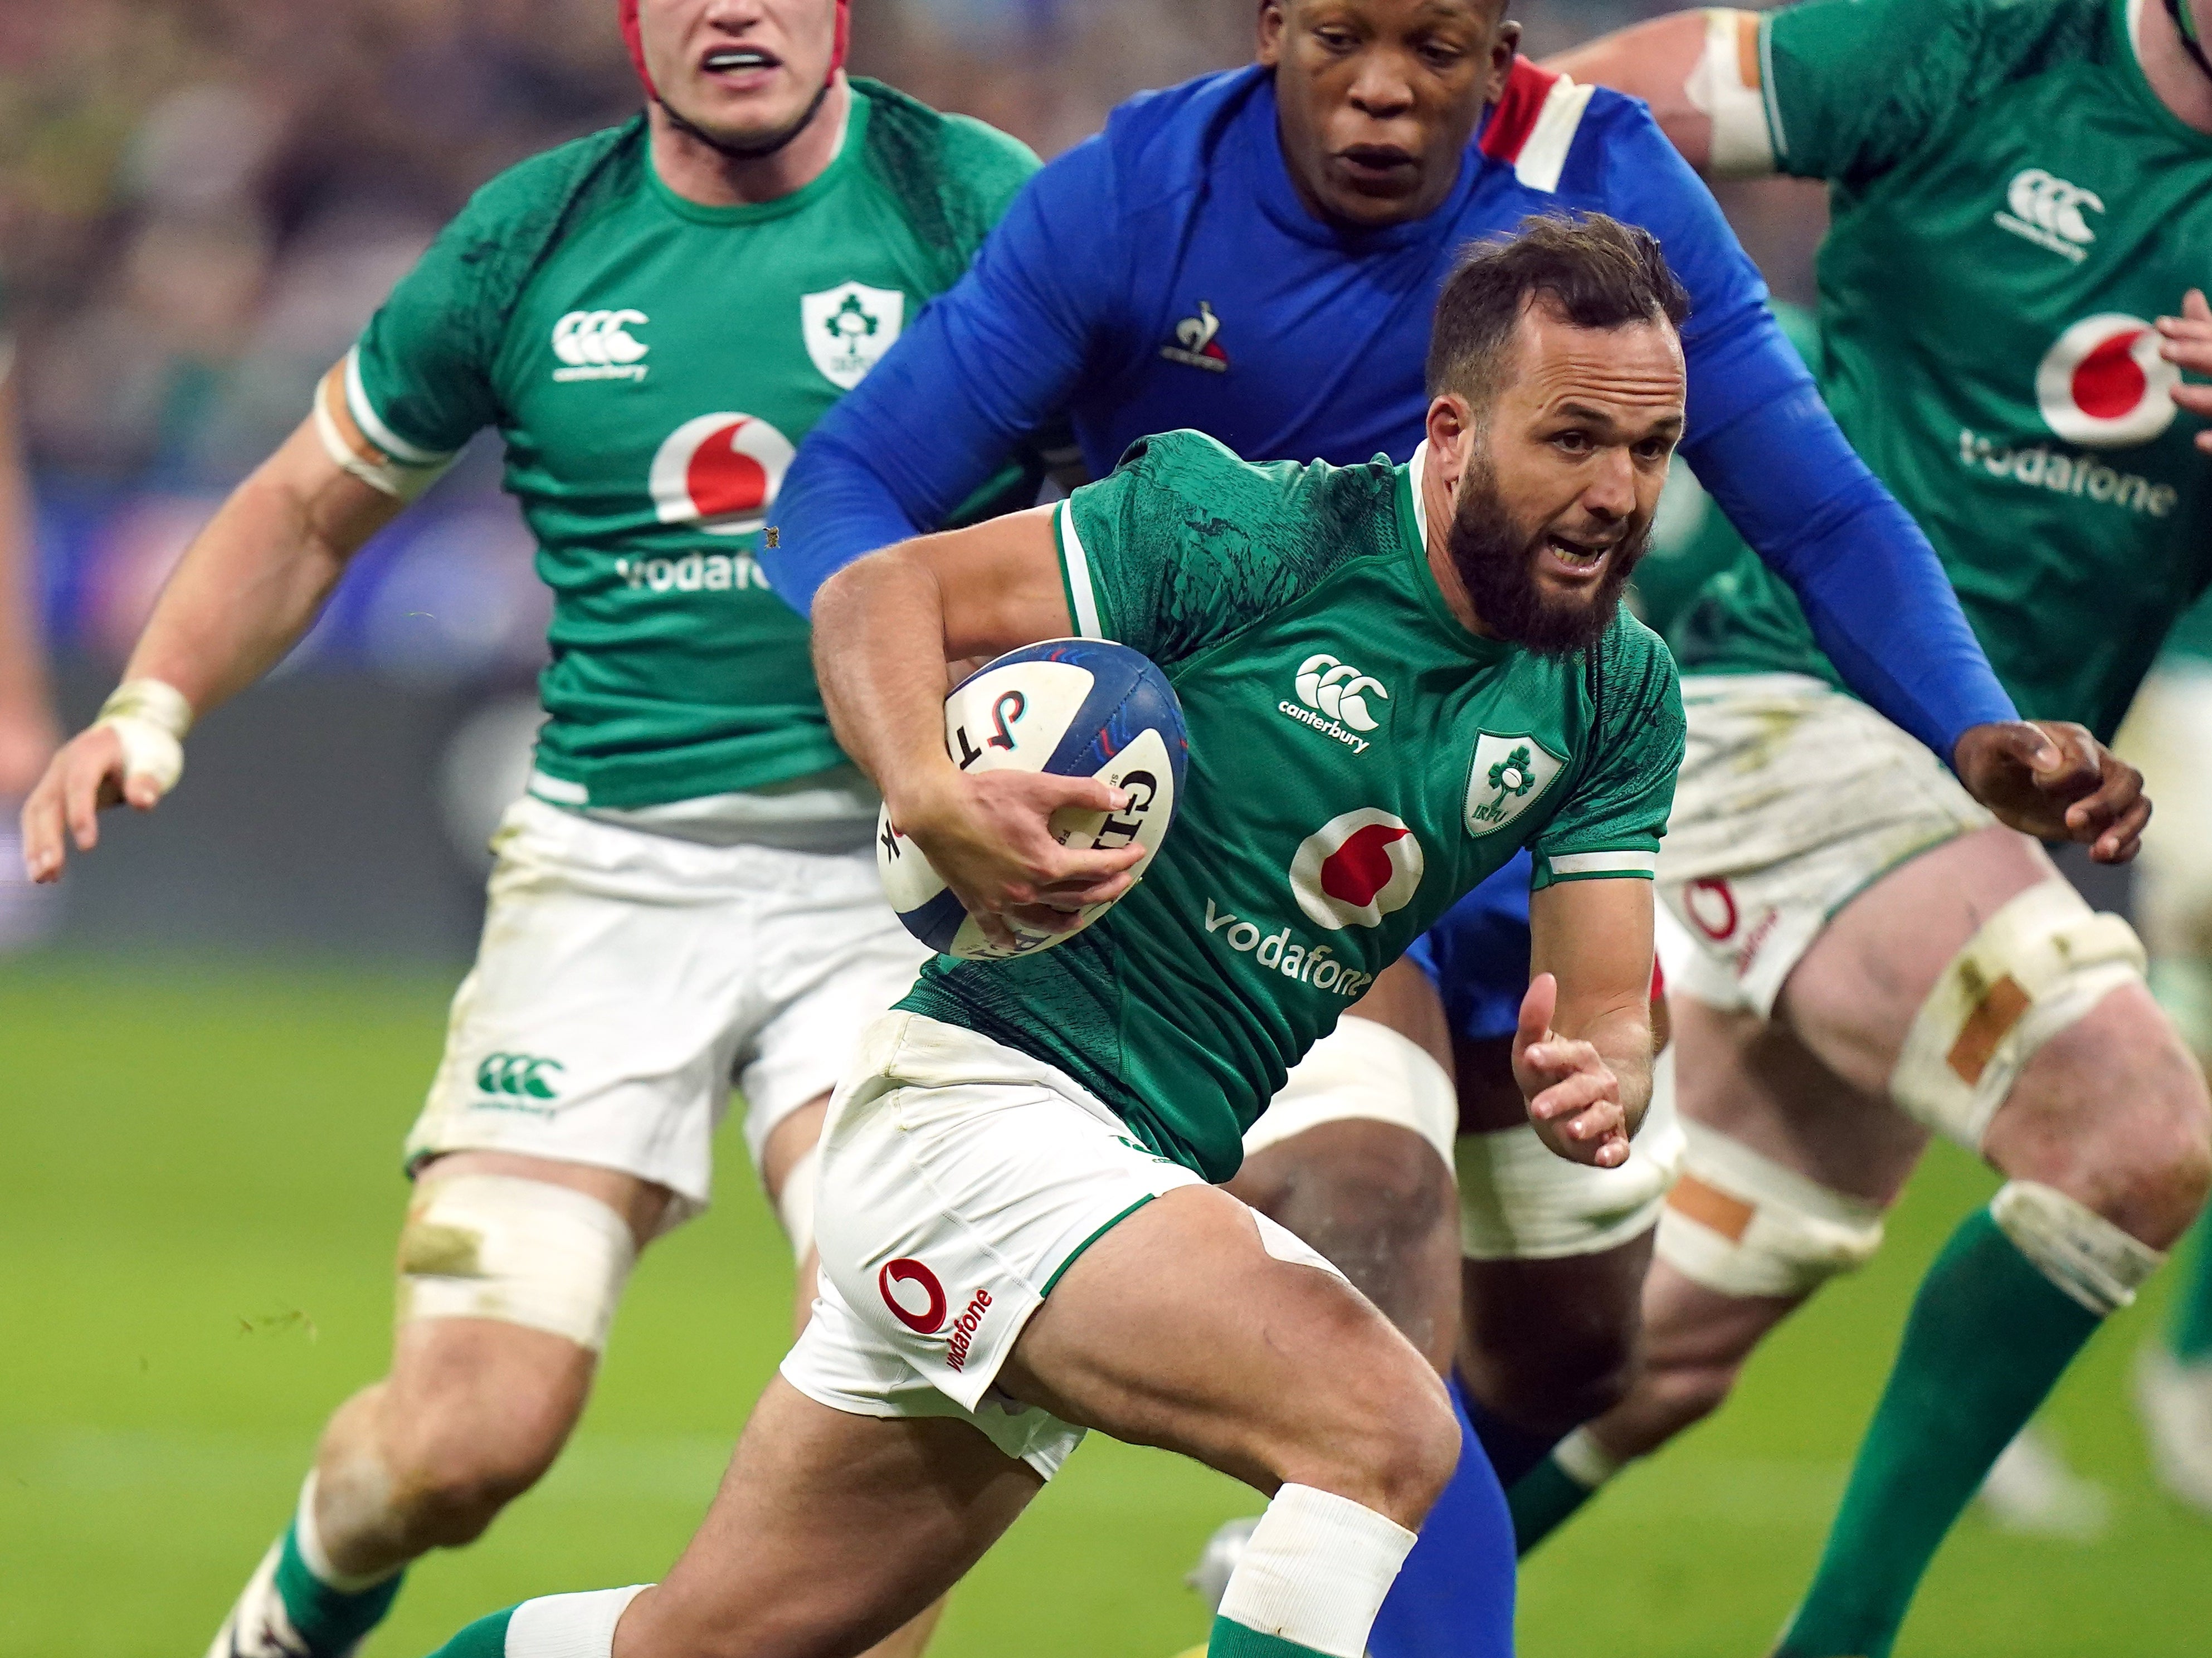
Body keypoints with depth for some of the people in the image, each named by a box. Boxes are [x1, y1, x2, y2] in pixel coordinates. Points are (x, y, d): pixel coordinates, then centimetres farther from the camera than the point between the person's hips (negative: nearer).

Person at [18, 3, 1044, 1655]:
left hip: (889, 875, -1)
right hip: (609, 865, 1)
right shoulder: (531, 237, 5)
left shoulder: (972, 203, -3)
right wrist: (154, 704, 3)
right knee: (462, 1437, -6)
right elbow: (312, 505, 19)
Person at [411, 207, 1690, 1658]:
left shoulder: (1620, 694, 3)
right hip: (978, 1102, -7)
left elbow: (1608, 1003, 2)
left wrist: (1593, 1077, -23)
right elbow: (881, 592, -10)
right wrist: (935, 800, -30)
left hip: (1148, 1179, 7)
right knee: (1385, 1427, -28)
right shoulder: (1247, 532, -15)